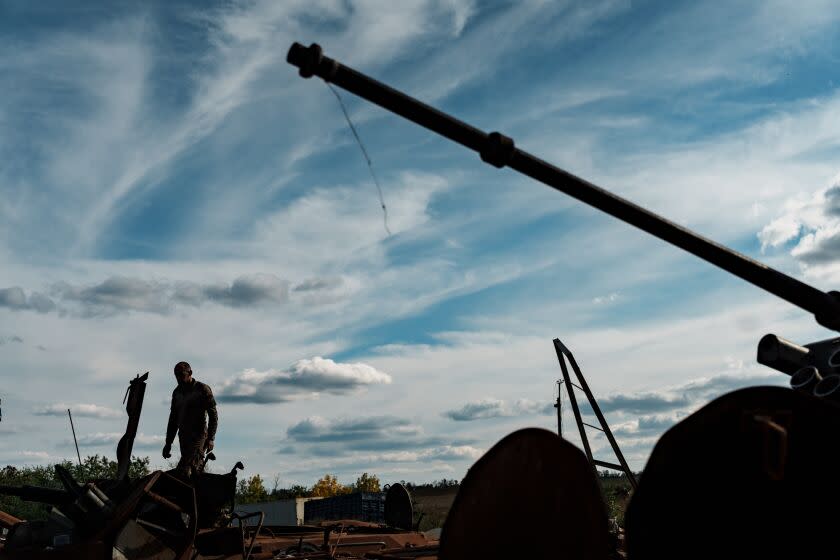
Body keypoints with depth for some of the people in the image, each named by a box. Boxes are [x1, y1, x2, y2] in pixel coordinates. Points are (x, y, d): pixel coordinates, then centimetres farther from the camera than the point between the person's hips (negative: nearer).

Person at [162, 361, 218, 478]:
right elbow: (173, 419, 23)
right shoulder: (177, 392, 16)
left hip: (199, 436, -6)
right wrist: (168, 443, 20)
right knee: (195, 469, 2)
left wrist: (210, 438, -15)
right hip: (183, 437, 6)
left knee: (184, 470, -20)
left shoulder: (202, 389, -3)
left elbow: (213, 415, -6)